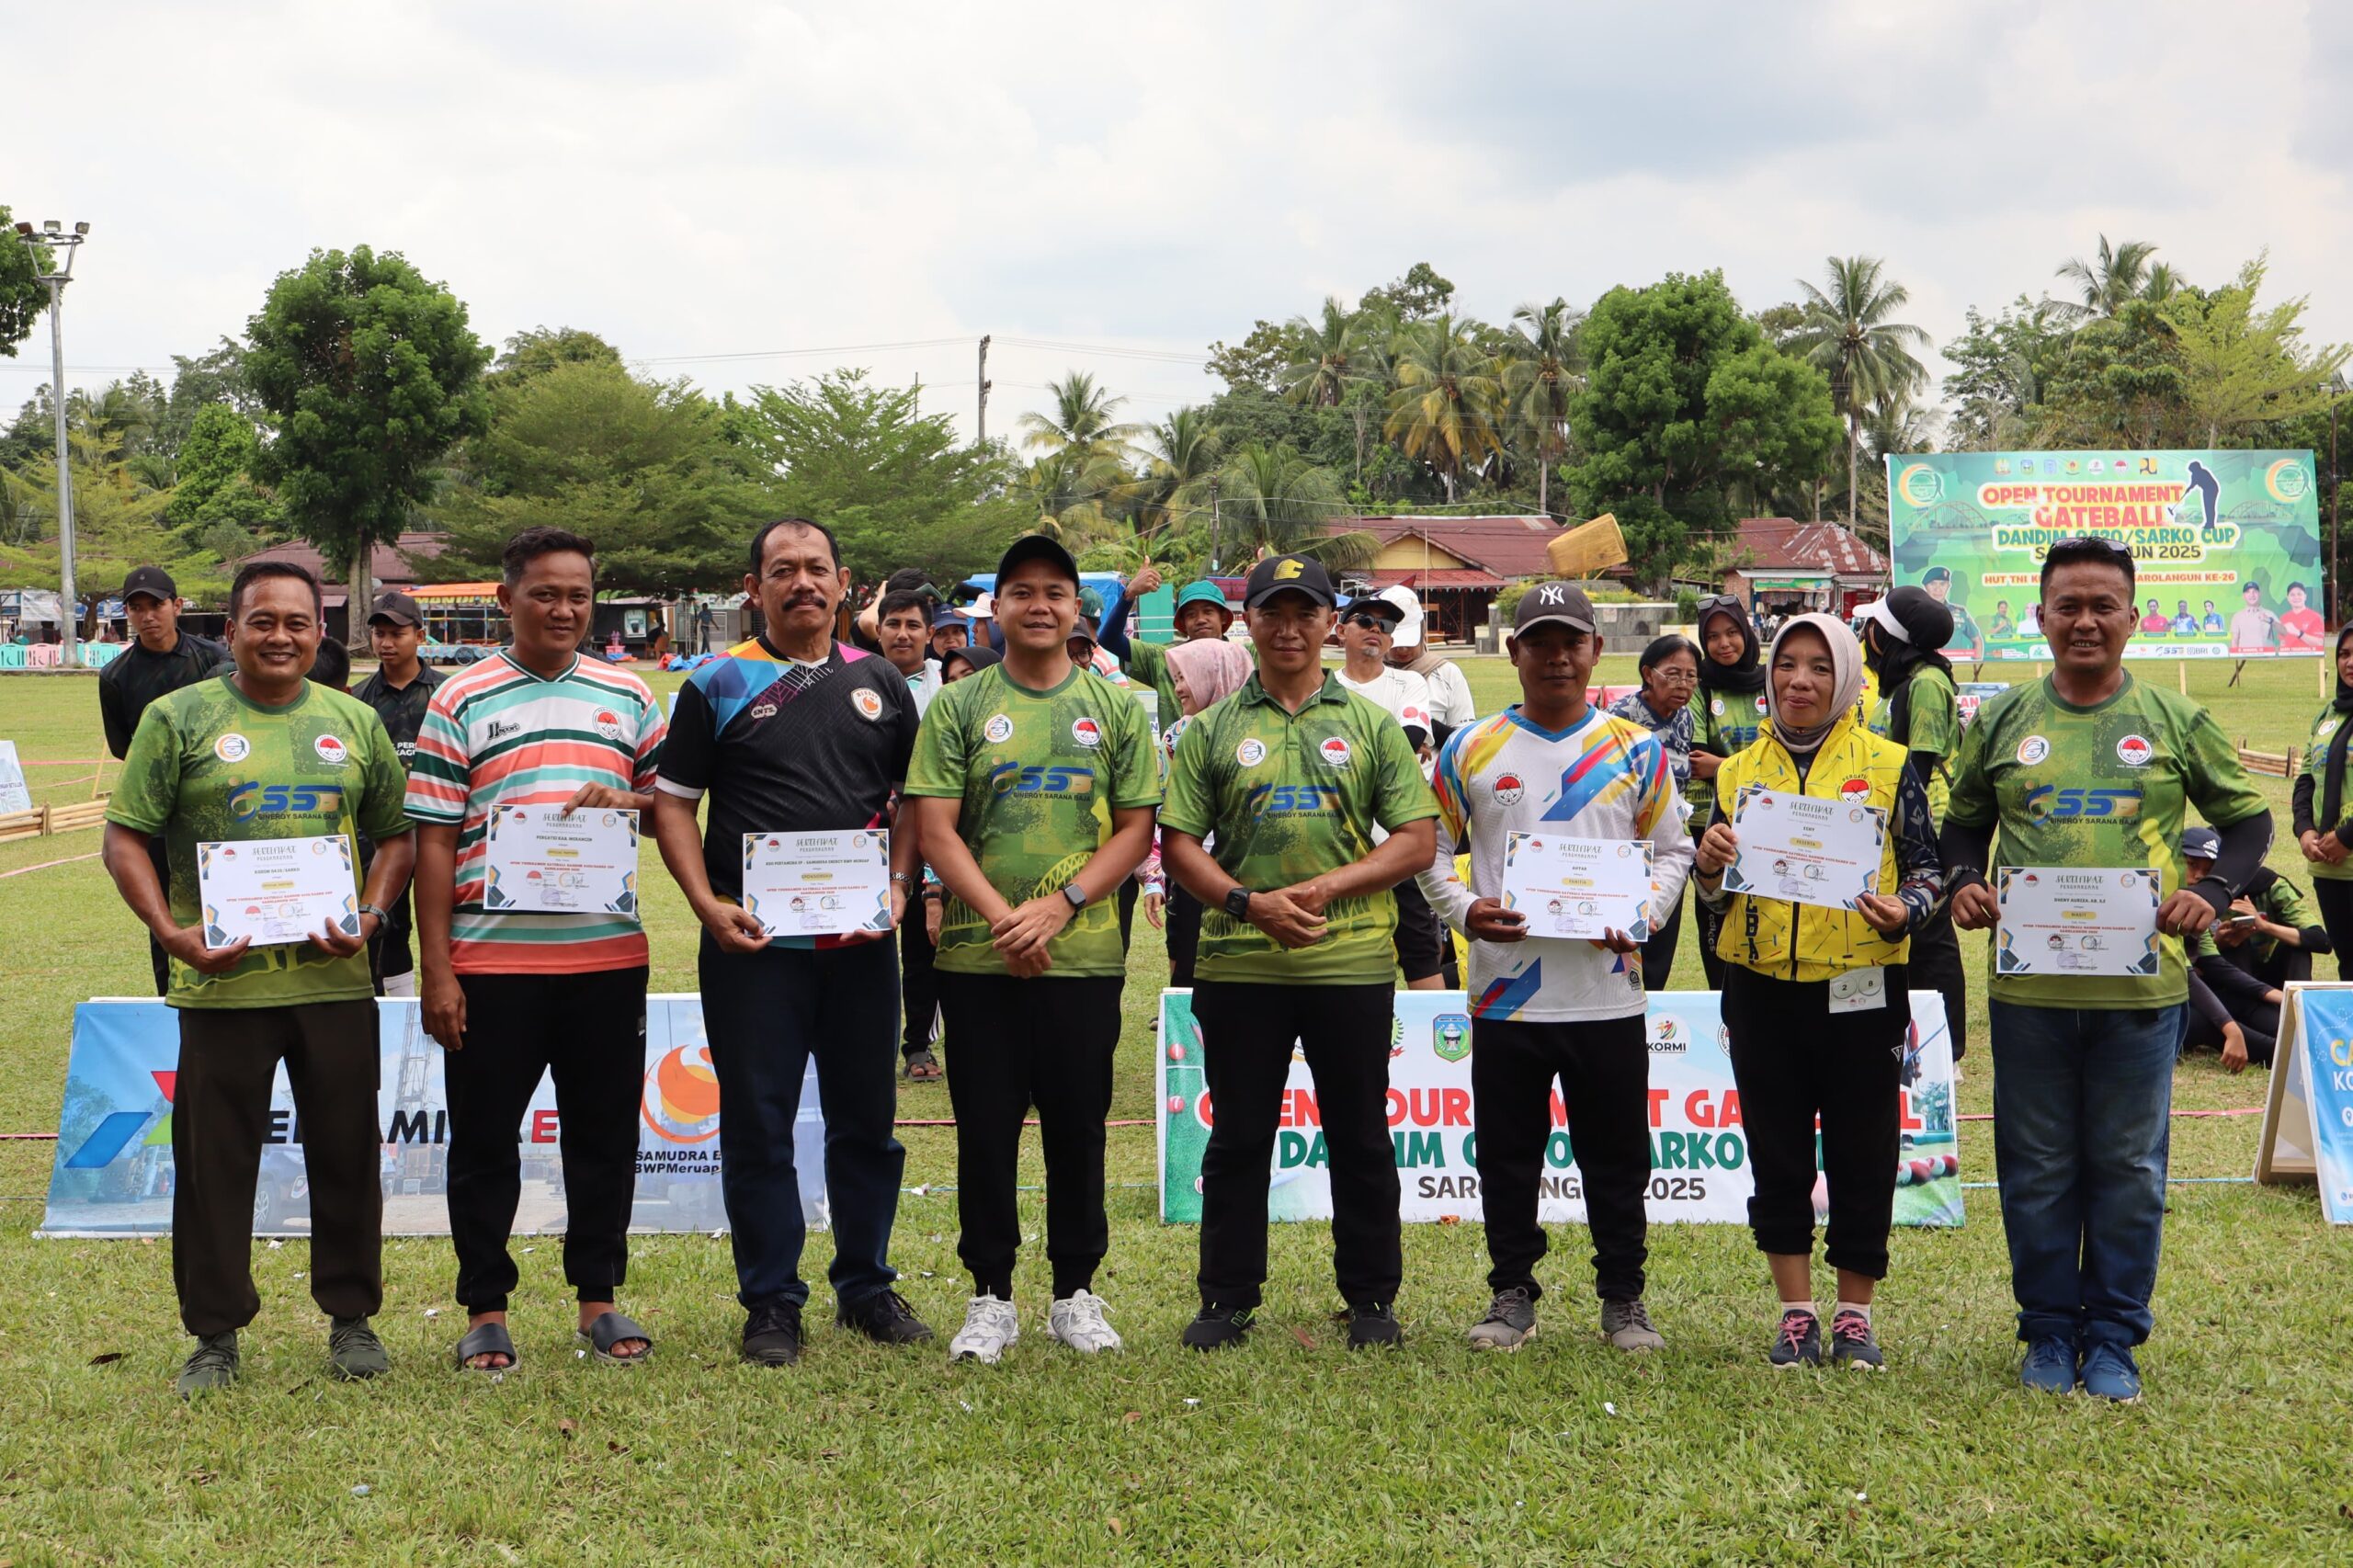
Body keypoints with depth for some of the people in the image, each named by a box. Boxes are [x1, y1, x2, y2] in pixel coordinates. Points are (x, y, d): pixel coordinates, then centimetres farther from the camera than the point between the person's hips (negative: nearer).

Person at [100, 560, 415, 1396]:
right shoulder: (177, 718, 1)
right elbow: (124, 837, -1)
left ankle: (351, 1317, 24)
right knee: (214, 1162, 5)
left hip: (335, 981, 2)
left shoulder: (354, 722, 9)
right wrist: (170, 931, -14)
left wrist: (368, 916, -4)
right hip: (221, 982, -2)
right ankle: (216, 1334, 18)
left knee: (346, 1154, 9)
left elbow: (396, 834, 13)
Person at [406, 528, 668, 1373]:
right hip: (491, 957, -2)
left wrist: (619, 802, -10)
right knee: (484, 1138, 6)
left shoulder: (628, 696, 9)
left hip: (607, 952, 2)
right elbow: (432, 842, -1)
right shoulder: (460, 701, 1)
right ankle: (485, 1309, 19)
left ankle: (598, 1297, 23)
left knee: (605, 1132, 9)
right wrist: (436, 970, -6)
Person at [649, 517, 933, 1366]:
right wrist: (707, 903, -11)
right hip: (753, 941, -2)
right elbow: (673, 801, 1)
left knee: (867, 1119, 10)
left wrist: (899, 886, -2)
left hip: (861, 939, 3)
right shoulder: (718, 685, 2)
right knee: (757, 1127, 3)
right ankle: (771, 1302, 13)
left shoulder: (881, 684, 11)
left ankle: (866, 1286, 25)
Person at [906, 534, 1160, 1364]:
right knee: (986, 1129, 5)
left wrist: (1059, 905, -11)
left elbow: (1137, 829, 2)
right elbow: (936, 829, -2)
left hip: (1085, 955, 1)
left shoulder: (1117, 706, 6)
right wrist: (1001, 919, -15)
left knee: (1078, 1126, 8)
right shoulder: (959, 707, 3)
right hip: (978, 958, 0)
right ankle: (990, 1296, 17)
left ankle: (1076, 1291, 21)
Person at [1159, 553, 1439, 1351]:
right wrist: (1248, 902, -13)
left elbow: (1417, 838, 1)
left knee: (1360, 1139, 7)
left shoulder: (1370, 724, 7)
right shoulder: (1213, 729, 7)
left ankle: (1371, 1299, 19)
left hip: (1352, 962, 0)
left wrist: (1325, 888, -12)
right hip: (1238, 964, 0)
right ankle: (1228, 1300, 18)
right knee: (1237, 1138, 7)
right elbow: (1179, 842, 4)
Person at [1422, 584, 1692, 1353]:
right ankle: (1512, 1295, 21)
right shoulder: (1471, 750, 4)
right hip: (1504, 994, 0)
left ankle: (1623, 1299, 20)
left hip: (1609, 993, 0)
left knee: (1617, 1157, 7)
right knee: (1508, 1155, 7)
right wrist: (1464, 909, -10)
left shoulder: (1637, 751, 5)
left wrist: (1641, 916, -7)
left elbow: (1674, 849, 10)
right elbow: (1429, 850, 8)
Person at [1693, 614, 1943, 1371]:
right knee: (1777, 1154, 7)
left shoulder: (1888, 765, 2)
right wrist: (1708, 864, -9)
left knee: (1862, 1153, 4)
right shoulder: (1739, 770, 10)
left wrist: (1904, 910, -16)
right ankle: (1796, 1311, 19)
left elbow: (1927, 869, 5)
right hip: (1762, 988, 2)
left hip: (1861, 987, -2)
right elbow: (1717, 889, 14)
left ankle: (1854, 1314, 17)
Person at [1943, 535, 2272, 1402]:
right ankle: (2049, 1331, 23)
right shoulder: (2001, 720, 6)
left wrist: (2212, 891, -7)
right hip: (2028, 984, 1)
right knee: (2037, 1169, 8)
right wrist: (1963, 882, -6)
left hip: (2141, 986, -1)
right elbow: (1963, 824, 15)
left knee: (2129, 1169, 7)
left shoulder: (2176, 722, 3)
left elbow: (2249, 818, 10)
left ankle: (2113, 1339, 21)